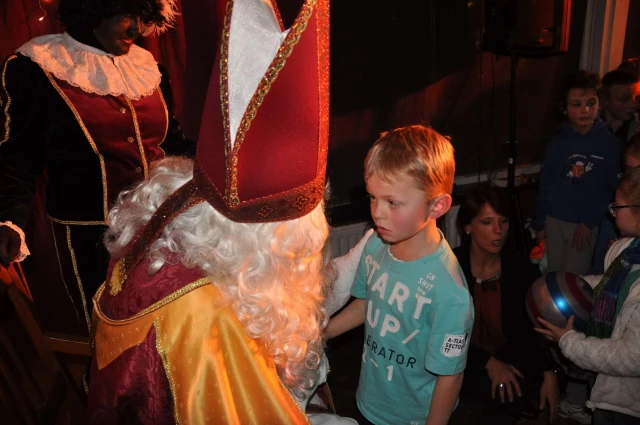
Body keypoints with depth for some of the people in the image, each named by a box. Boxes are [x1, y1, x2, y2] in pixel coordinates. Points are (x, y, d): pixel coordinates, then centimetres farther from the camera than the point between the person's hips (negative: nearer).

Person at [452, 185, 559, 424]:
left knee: (548, 388, -20)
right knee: (511, 395, -27)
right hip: (466, 360, -4)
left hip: (511, 355, 4)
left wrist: (549, 371, -20)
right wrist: (488, 362, -21)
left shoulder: (521, 267, -4)